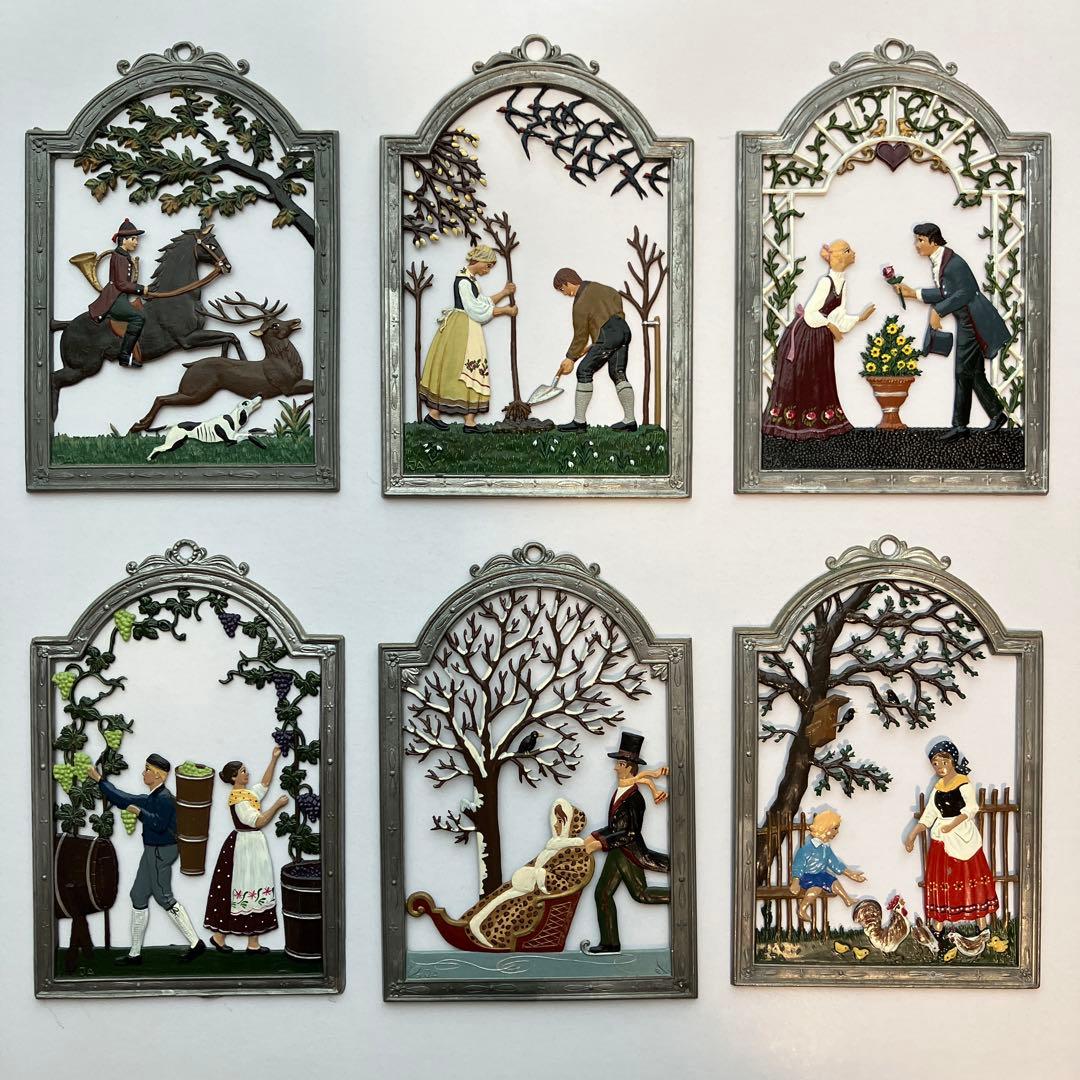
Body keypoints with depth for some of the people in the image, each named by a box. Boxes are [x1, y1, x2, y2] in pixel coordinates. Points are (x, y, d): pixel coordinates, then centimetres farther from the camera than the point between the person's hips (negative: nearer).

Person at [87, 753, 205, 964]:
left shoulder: (164, 797, -16)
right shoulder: (151, 798, 12)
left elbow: (159, 824, -28)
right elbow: (123, 799, 19)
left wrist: (139, 812, -18)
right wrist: (99, 780, 21)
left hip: (161, 852, -10)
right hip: (151, 851, 10)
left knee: (164, 897, -6)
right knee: (138, 897, 11)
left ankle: (195, 944, 2)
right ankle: (135, 953, 17)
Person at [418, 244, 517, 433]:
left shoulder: (470, 279, 14)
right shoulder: (464, 281, -17)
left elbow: (483, 303, 15)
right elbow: (479, 311, -17)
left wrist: (503, 293, 11)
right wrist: (506, 310, -9)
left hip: (469, 330, 10)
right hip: (461, 330, -10)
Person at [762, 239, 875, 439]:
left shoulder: (843, 284, 6)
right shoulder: (826, 281, -18)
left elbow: (839, 317, 7)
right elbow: (810, 313, -19)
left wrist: (859, 317, 0)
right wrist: (831, 326, -13)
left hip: (823, 337, 8)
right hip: (804, 334, -8)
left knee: (819, 381, 12)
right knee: (797, 377, -1)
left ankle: (816, 422, 19)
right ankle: (788, 422, 6)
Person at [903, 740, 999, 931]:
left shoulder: (964, 782, -7)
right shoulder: (938, 787, 11)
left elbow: (971, 808, -19)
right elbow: (928, 815, 12)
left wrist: (952, 825, -23)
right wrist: (912, 835, 6)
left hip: (963, 838, -6)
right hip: (941, 840, 6)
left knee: (972, 877, -1)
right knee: (940, 879, 7)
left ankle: (983, 927, 7)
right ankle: (938, 927, 13)